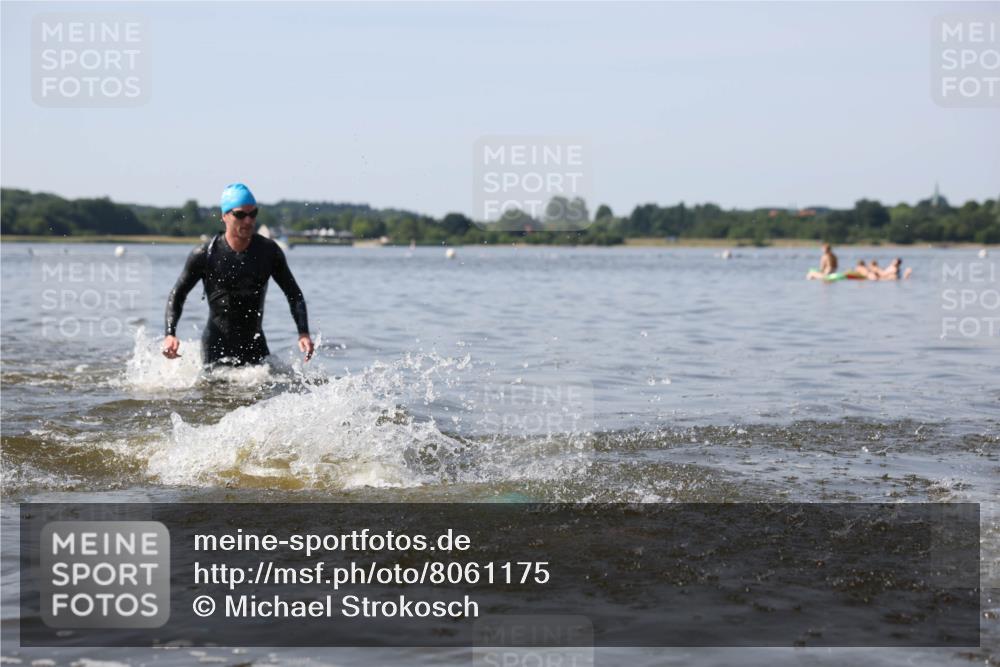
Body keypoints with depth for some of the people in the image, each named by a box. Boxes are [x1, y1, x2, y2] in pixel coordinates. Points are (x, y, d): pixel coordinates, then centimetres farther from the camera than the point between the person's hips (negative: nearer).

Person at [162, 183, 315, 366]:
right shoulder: (204, 255, -8)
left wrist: (303, 333, -9)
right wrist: (170, 334, -13)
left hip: (255, 344, 3)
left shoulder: (269, 251, -1)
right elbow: (177, 295, 1)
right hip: (217, 347, -3)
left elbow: (294, 294, 6)